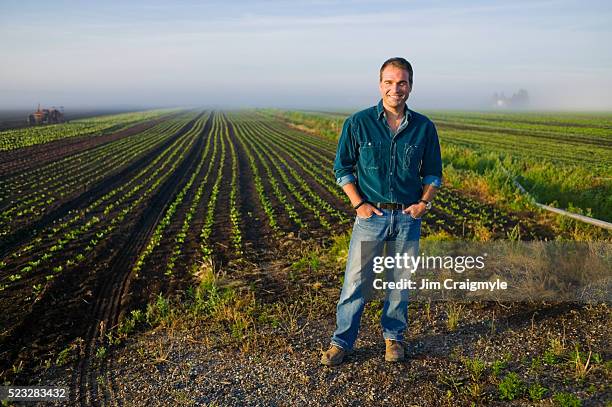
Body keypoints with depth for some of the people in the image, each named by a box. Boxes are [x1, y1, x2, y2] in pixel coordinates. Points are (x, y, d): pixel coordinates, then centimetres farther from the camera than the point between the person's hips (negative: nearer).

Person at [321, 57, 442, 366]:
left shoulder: (424, 127, 3)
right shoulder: (358, 123, -3)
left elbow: (433, 172, 12)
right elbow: (342, 168, 2)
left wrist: (424, 202, -4)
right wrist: (359, 204, -8)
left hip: (408, 217, 2)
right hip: (371, 214, -2)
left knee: (400, 281, 12)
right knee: (356, 280, 2)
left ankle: (394, 337, 32)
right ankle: (341, 341, 17)